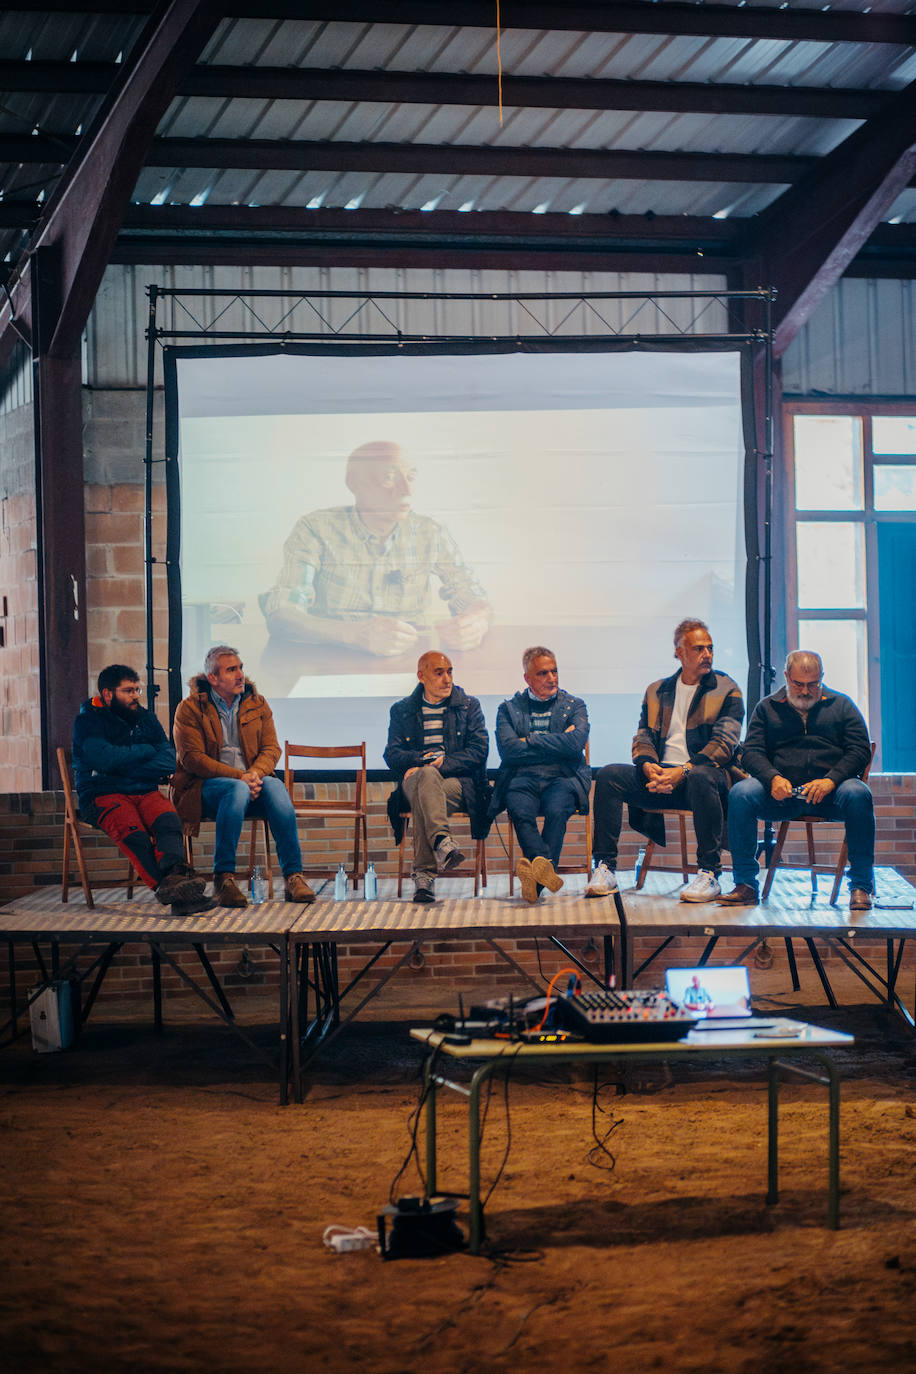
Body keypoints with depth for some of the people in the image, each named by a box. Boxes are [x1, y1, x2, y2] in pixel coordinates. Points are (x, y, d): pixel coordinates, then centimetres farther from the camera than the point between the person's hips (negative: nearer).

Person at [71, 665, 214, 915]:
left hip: (145, 791, 4)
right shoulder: (88, 720, 6)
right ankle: (168, 889, -55)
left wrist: (124, 769, -6)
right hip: (102, 795, -4)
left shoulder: (146, 719, 20)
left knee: (168, 819, -32)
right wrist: (146, 751, 1)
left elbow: (168, 761, 5)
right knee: (132, 830, -36)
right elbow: (103, 758, -13)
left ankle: (173, 874, -59)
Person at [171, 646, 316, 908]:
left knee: (275, 786, -31)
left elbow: (271, 749, 6)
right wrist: (239, 777, -20)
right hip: (205, 786, -3)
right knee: (237, 790, -37)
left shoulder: (257, 705, 14)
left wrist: (255, 773, -18)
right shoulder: (191, 708, 1)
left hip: (251, 781, 3)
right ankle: (223, 878, -37)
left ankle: (294, 876, -35)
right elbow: (191, 758, -9)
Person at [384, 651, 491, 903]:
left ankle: (424, 874, -47)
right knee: (426, 776, -39)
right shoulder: (401, 711, 19)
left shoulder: (469, 706, 16)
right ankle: (442, 842, -59)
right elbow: (392, 755, 7)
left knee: (422, 800, -36)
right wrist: (423, 759, -14)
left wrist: (442, 763, -13)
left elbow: (479, 750, 3)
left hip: (458, 781, -1)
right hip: (414, 782, 1)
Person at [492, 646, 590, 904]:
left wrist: (530, 742, -1)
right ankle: (546, 868, -49)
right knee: (521, 810, -35)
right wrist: (555, 744, -1)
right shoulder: (509, 709, 18)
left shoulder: (574, 706, 18)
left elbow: (575, 743, -2)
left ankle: (536, 875, -42)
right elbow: (508, 748, 0)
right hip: (522, 779, 0)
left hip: (562, 779, 0)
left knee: (557, 810, -35)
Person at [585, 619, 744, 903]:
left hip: (703, 771, -4)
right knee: (609, 775, -21)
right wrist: (649, 766, -12)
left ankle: (709, 874, -31)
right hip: (660, 774, 4)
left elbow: (724, 743, -6)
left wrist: (683, 771, -21)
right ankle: (605, 868, -18)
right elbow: (643, 738, 13)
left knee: (701, 779, -40)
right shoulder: (656, 691, 19)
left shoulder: (727, 690, 6)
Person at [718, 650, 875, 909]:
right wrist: (773, 778, -15)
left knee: (858, 795, -34)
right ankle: (745, 885, -22)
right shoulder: (767, 708, 18)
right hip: (782, 792, 1)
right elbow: (751, 752, 7)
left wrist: (830, 781, -14)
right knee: (740, 795, -28)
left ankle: (861, 886, -24)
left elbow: (860, 750, 5)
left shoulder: (841, 705, 16)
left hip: (829, 790, -1)